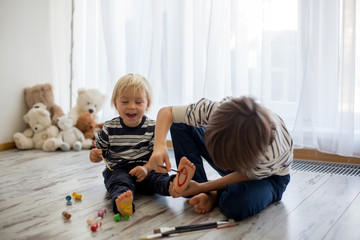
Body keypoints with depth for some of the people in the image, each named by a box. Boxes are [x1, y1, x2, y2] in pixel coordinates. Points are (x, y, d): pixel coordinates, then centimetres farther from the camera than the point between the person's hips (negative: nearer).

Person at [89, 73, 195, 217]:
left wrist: (146, 168, -24)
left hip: (146, 169, 1)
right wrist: (95, 155, -11)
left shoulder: (152, 128, -1)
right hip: (118, 170, 0)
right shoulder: (110, 128, 2)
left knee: (159, 177, -30)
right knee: (119, 181, -34)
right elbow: (100, 150, 13)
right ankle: (121, 202, -66)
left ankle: (174, 185, -63)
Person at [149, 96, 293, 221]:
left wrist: (201, 188, -22)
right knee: (180, 125, -13)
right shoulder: (216, 110, -34)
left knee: (237, 207, -40)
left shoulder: (271, 154, -43)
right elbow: (167, 112, -23)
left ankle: (214, 196, -4)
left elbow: (244, 175, -22)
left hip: (270, 176, -5)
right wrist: (159, 146, -41)